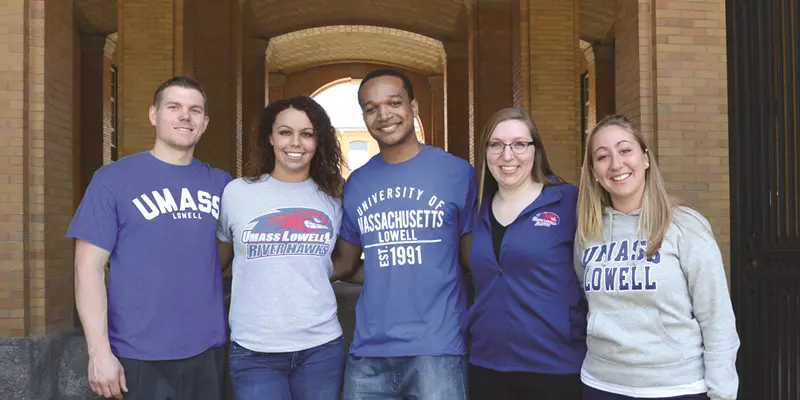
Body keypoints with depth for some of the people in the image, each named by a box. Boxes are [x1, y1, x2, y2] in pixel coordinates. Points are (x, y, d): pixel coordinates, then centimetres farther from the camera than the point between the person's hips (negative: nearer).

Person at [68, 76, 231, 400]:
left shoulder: (221, 183, 6)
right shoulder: (113, 179, -4)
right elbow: (89, 267, -7)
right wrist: (100, 351, -12)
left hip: (208, 351, 4)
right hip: (139, 357, -3)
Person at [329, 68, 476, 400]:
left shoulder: (457, 172, -1)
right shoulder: (355, 184, 8)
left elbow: (473, 258, 6)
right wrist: (391, 278, 5)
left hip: (437, 348, -3)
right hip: (368, 352, 3)